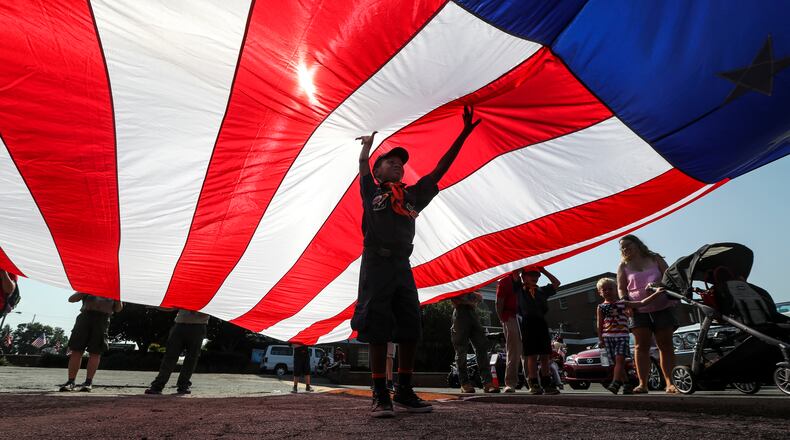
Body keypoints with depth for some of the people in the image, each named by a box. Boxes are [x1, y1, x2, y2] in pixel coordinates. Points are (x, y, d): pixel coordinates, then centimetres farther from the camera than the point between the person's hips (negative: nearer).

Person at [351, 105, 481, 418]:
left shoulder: (413, 195, 18)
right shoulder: (371, 192, 13)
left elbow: (440, 169, 15)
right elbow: (363, 163, 7)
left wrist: (464, 134, 13)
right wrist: (369, 141, 26)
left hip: (402, 266, 4)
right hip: (376, 264, -3)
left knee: (410, 330, 2)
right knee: (377, 330, -4)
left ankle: (405, 391, 15)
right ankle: (380, 395, 4)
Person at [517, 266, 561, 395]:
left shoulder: (542, 291, 19)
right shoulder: (519, 289, 7)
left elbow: (556, 283, 25)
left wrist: (543, 270, 20)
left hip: (542, 323, 4)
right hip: (528, 322, -4)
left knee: (545, 356, 6)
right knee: (532, 356, -4)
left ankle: (547, 384, 14)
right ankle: (534, 384, 0)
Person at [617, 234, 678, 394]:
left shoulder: (655, 259, 11)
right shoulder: (623, 266, 10)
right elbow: (621, 288, 8)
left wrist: (656, 285, -16)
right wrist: (624, 301, -12)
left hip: (662, 307, 1)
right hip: (638, 309, 0)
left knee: (666, 345, 1)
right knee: (641, 346, -5)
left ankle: (670, 383, 6)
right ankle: (642, 384, -4)